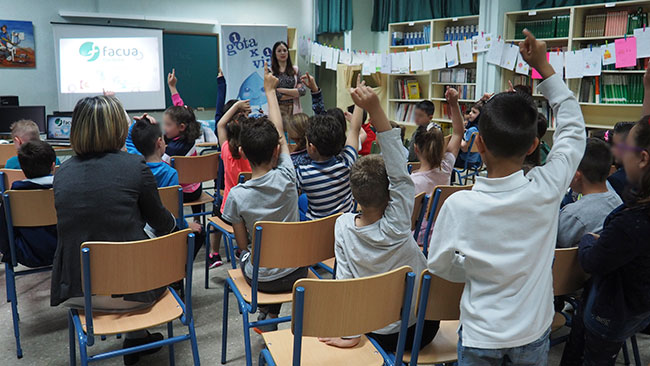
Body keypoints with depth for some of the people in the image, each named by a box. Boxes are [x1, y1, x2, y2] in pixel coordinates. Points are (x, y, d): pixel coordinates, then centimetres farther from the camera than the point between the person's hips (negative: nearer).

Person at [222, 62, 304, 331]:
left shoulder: (237, 196, -20)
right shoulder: (286, 178, -18)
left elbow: (242, 244, -7)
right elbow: (280, 133, -2)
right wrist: (270, 90, 9)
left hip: (259, 277, 0)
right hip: (295, 273, 1)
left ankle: (267, 315, 28)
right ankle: (273, 314, 26)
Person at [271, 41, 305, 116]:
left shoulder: (295, 69, 9)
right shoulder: (271, 72, 0)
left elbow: (303, 90, -2)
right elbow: (274, 95, -9)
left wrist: (282, 90, -9)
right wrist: (295, 93, -5)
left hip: (294, 109, 2)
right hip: (278, 110, -2)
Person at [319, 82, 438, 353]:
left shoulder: (343, 225, -16)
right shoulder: (396, 226, -24)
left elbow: (344, 278, -14)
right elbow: (400, 174, -29)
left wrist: (350, 333, -5)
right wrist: (375, 109, -36)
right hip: (420, 329, -2)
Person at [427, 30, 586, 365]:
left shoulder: (458, 205, -25)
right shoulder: (546, 190, -22)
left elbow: (439, 265, -10)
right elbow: (573, 129, -4)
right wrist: (544, 67, -3)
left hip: (480, 339, -2)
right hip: (533, 336, 2)